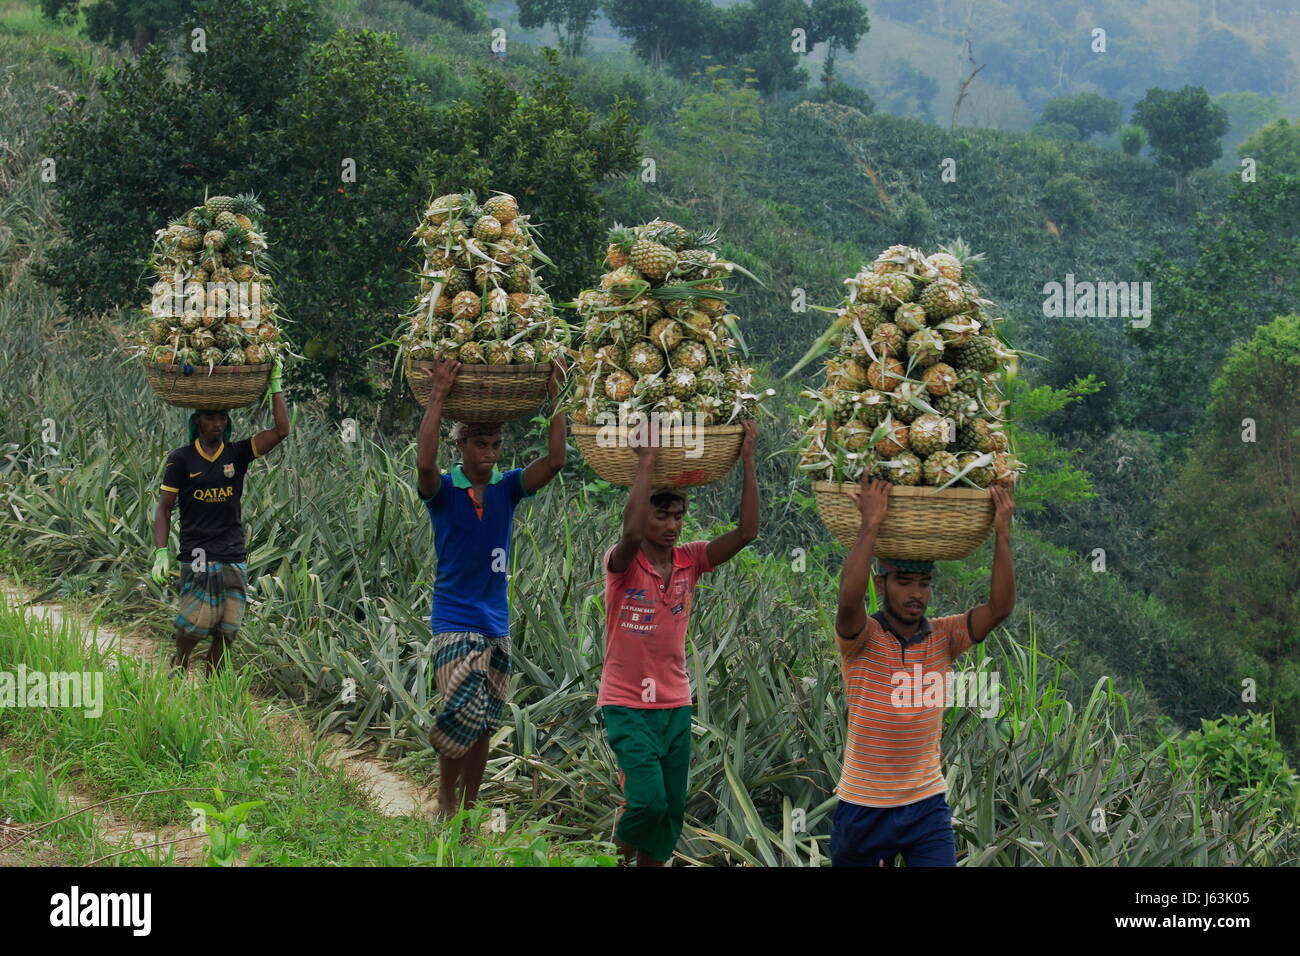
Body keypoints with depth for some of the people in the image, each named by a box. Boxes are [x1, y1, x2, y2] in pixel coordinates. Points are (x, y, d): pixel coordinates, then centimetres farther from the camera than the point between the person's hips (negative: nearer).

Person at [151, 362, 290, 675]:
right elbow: (164, 508, 4)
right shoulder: (181, 459, 2)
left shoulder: (237, 454, 7)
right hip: (198, 557, -3)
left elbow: (281, 431, -3)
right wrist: (161, 552, -6)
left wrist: (275, 385, -4)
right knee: (192, 628, -10)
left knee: (226, 632, 2)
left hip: (234, 557, 3)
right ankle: (177, 673, 13)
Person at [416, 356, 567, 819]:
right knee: (466, 714, -18)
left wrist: (554, 397, -15)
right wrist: (438, 395, -29)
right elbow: (424, 462, -28)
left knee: (483, 727, 7)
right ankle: (446, 796, 2)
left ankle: (466, 810, 18)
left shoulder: (508, 487, 3)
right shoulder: (443, 490, -7)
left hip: (496, 624, 4)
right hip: (454, 622, -4)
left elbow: (554, 460, -10)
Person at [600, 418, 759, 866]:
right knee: (649, 800, -16)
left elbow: (746, 531, -10)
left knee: (671, 813, 6)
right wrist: (646, 463, -34)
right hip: (627, 705, -5)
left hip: (675, 703, 5)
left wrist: (748, 463, -18)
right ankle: (622, 846, 16)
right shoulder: (623, 564, -11)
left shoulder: (689, 561, 1)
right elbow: (631, 532, -35)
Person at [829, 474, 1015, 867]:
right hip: (863, 806, -2)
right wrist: (870, 524, -33)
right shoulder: (861, 639, -8)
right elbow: (848, 599, -30)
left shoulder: (943, 637, 1)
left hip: (927, 805, 2)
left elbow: (1000, 607, -12)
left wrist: (1002, 532, -21)